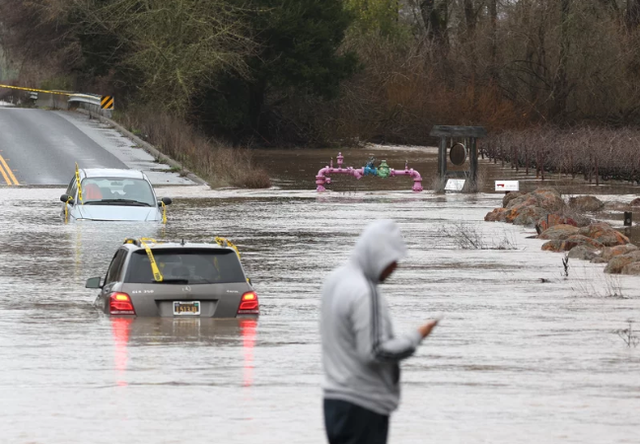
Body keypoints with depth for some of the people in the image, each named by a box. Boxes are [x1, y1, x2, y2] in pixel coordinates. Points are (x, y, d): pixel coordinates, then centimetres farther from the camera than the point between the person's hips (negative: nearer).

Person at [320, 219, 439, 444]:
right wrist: (415, 338, -11)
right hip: (362, 405, -10)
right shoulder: (364, 294, -21)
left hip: (335, 399, 10)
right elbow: (375, 352, -23)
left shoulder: (335, 279, 10)